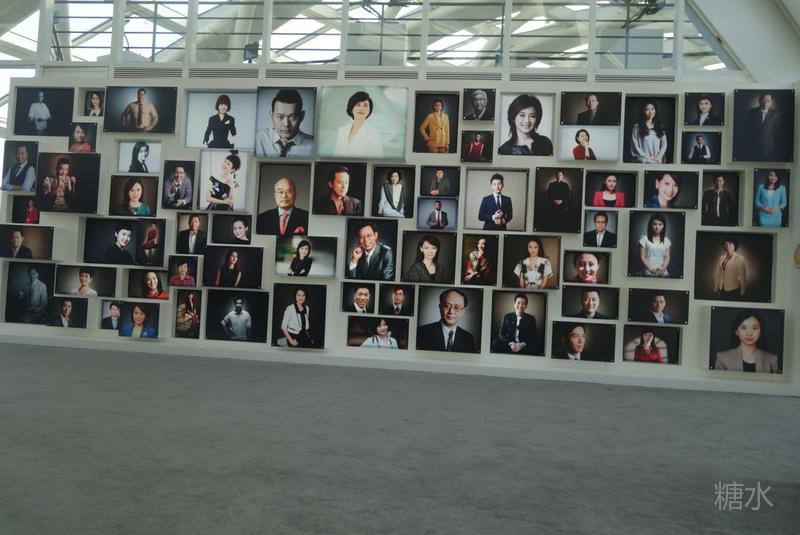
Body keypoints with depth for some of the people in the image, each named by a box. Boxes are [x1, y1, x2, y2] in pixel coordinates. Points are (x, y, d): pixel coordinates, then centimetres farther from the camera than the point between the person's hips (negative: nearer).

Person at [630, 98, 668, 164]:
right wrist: (648, 158, -7)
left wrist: (658, 157, -6)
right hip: (643, 162, -3)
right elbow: (635, 147, -3)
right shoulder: (637, 127, 3)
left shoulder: (660, 126, 15)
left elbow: (664, 144, 10)